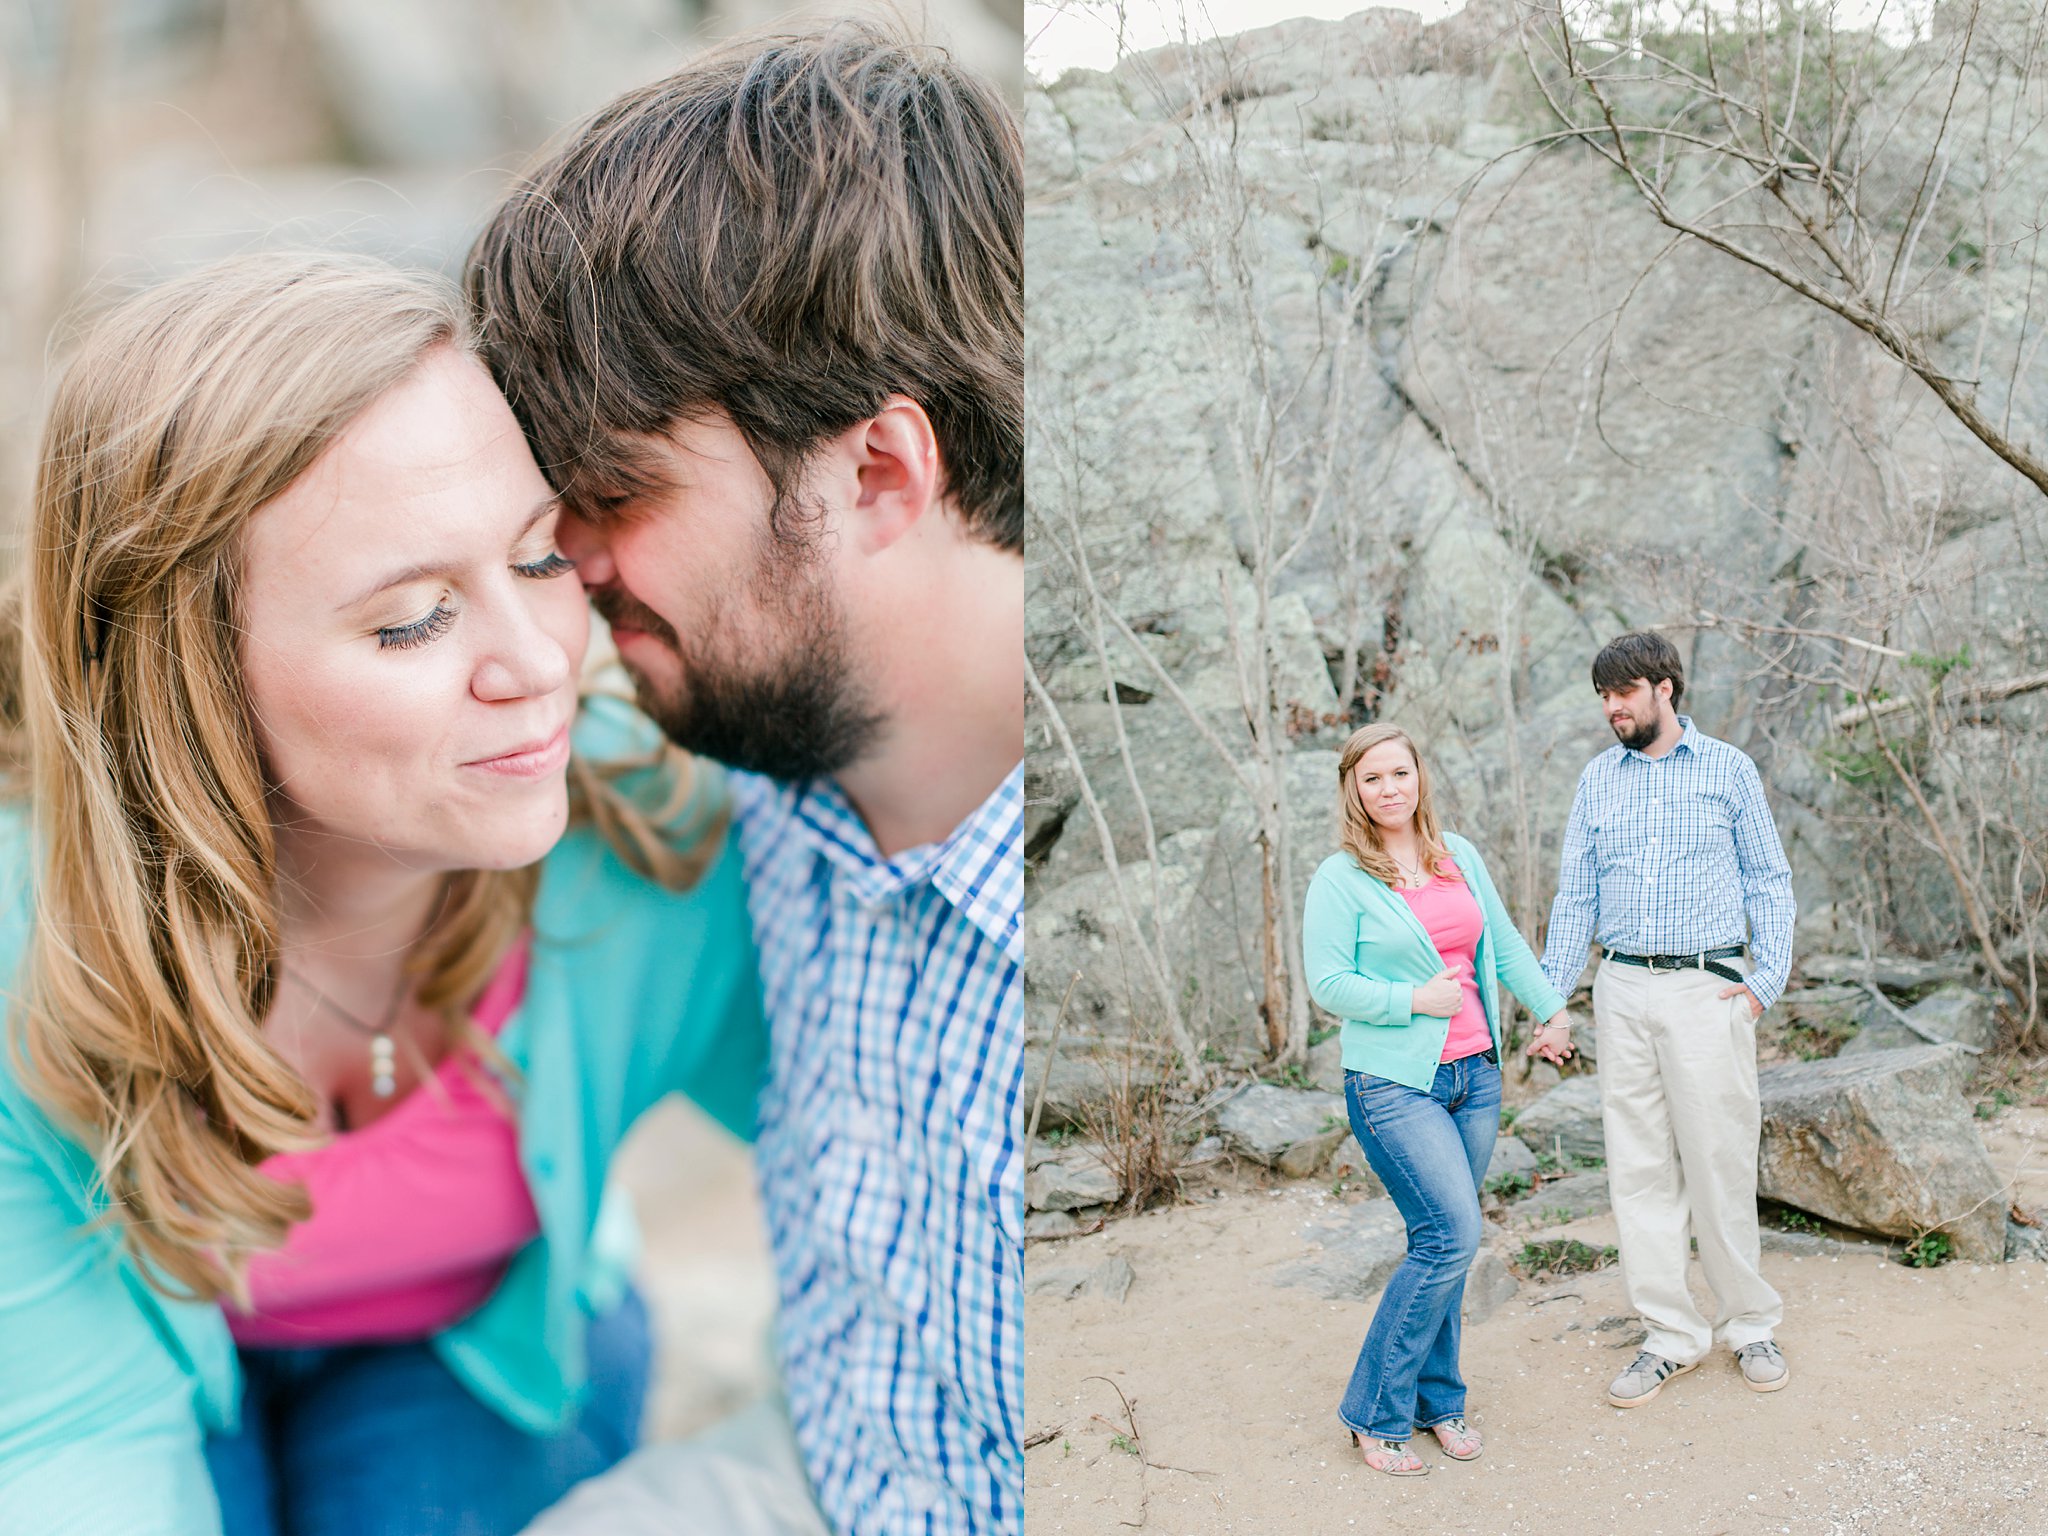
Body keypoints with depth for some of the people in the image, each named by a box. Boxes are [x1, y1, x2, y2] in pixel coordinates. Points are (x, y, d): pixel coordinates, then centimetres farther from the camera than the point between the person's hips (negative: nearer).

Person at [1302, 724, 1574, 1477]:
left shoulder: (1460, 855, 10)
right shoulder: (1341, 879, -7)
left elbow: (1505, 944, 18)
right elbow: (1328, 984, -10)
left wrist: (1553, 1010, 14)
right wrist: (1417, 1000, -16)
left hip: (1474, 1074, 6)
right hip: (1395, 1083, -6)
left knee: (1441, 1243, 10)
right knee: (1452, 1235, -14)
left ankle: (1435, 1402, 24)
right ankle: (1376, 1413, -1)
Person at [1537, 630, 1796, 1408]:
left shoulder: (1728, 770, 4)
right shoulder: (1597, 780, 11)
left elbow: (1769, 881, 6)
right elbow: (1575, 895, 13)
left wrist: (1767, 980, -6)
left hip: (1707, 987, -3)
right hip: (1622, 992, 3)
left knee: (1720, 1162, -1)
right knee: (1640, 1168, 4)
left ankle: (1750, 1325, 15)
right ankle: (1670, 1336, 13)